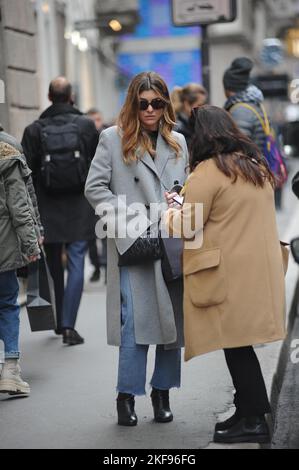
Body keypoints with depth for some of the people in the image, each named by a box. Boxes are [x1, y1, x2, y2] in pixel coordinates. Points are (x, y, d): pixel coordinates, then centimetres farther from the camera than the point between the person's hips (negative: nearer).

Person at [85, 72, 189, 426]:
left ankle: (162, 392, 19)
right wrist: (130, 219, -10)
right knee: (137, 320, -9)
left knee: (173, 317, 6)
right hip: (134, 246, -4)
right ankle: (127, 396, 1)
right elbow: (94, 188, -1)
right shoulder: (113, 139, 3)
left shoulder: (178, 142, 15)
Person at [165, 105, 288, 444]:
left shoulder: (207, 171, -11)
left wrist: (171, 209, 11)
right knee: (240, 344, 13)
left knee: (235, 344, 0)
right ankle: (251, 410, 18)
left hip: (230, 273, -8)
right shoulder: (256, 166, 14)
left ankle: (253, 421, 5)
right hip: (260, 268, 8)